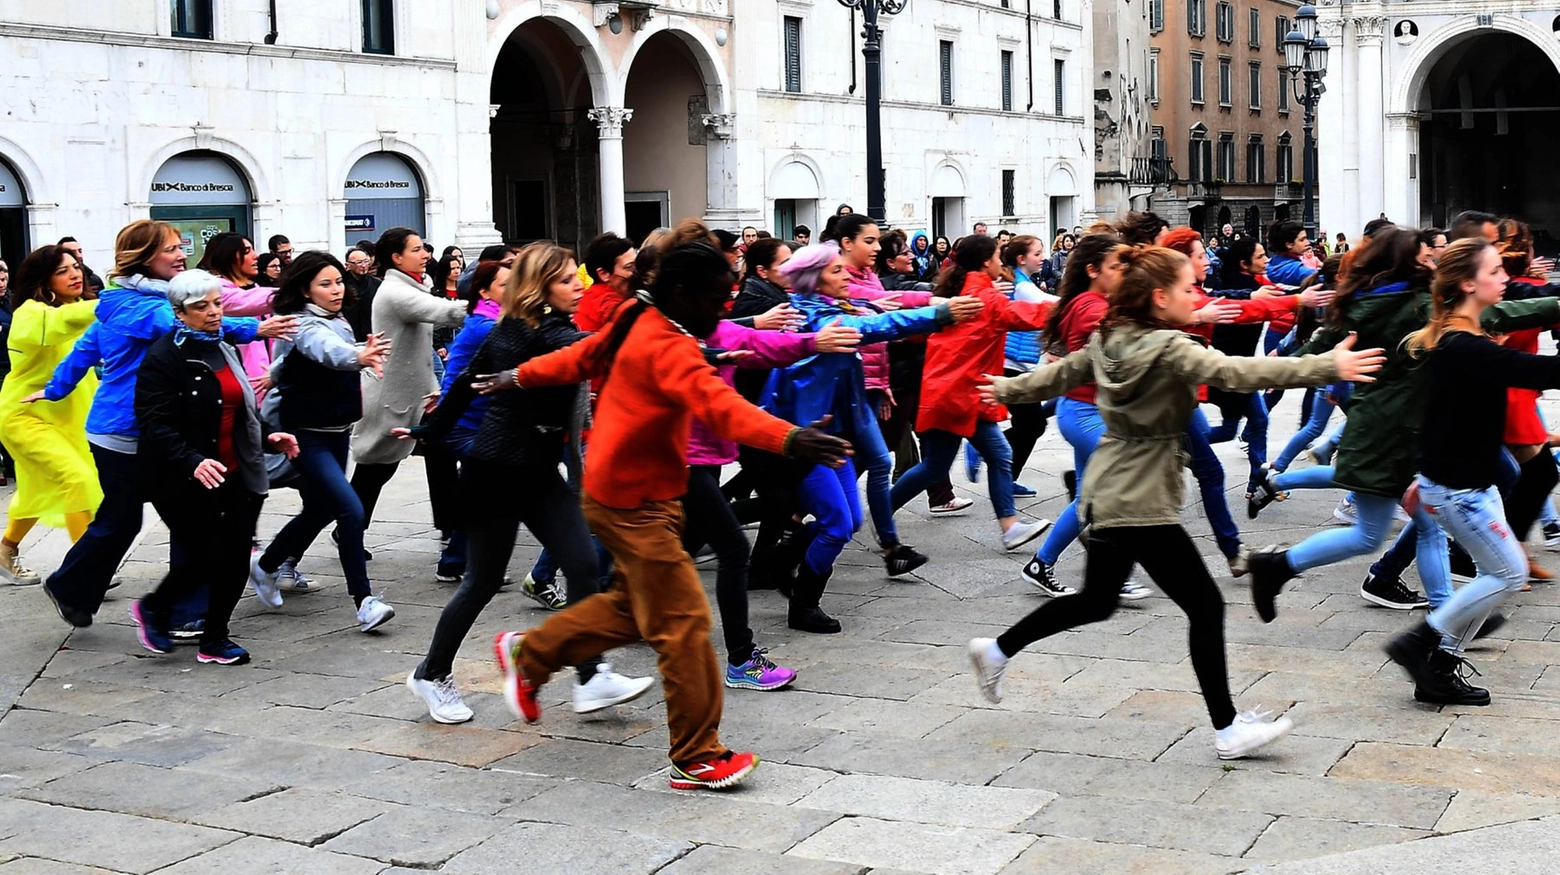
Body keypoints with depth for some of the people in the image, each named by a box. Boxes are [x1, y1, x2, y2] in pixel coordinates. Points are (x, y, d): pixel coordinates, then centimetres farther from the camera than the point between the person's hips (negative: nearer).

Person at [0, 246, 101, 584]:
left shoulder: (77, 307, 5)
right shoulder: (30, 314, -21)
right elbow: (62, 320, -43)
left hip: (64, 415, 8)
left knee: (40, 489, 20)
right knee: (77, 478, -22)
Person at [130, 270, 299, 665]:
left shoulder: (225, 351, 15)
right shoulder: (163, 358, -12)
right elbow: (155, 424, -19)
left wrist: (267, 439, 11)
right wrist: (192, 462, -31)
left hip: (232, 476, 7)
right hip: (185, 481, -7)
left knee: (235, 560, 2)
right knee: (211, 556, -7)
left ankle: (214, 639, 16)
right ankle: (153, 608, 20)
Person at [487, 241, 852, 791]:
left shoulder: (638, 322, 5)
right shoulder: (667, 347, -24)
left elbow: (583, 356, 20)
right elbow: (716, 403, -41)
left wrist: (522, 377, 35)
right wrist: (786, 438, -54)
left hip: (623, 493, 10)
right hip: (635, 501, -10)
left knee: (634, 607, 22)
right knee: (684, 624, -7)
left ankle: (528, 653, 37)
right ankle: (697, 760, -2)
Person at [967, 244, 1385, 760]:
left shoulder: (1109, 341, 6)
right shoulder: (1169, 349, -18)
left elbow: (1060, 373, 20)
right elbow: (1235, 372, -31)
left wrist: (1009, 390, 39)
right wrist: (1328, 368, -35)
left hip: (1107, 493, 9)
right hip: (1142, 503, -9)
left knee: (1096, 601, 24)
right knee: (1205, 606, -1)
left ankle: (997, 650, 30)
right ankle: (1228, 730, 4)